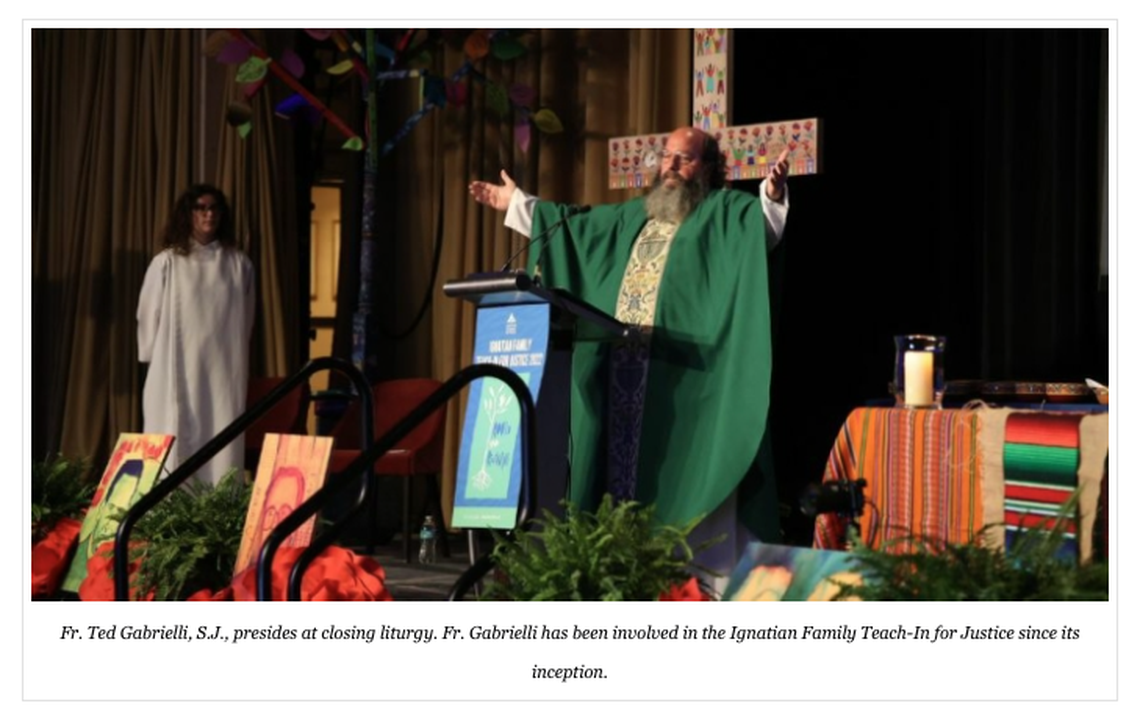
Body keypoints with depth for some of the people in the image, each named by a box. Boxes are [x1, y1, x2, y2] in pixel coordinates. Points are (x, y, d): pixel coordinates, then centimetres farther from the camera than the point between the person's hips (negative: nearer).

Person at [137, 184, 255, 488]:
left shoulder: (239, 264, 7)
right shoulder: (167, 263, -1)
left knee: (223, 447, -3)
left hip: (224, 372, 2)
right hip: (177, 372, -2)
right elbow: (149, 317, 5)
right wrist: (156, 361, 8)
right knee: (176, 449, -4)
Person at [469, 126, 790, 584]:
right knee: (626, 469, 7)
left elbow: (766, 222, -17)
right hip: (622, 376, 7)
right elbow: (573, 224, 36)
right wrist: (517, 203, 40)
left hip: (685, 378, -7)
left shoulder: (726, 213, 4)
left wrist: (773, 195, -39)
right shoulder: (634, 217, 24)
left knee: (683, 475, -11)